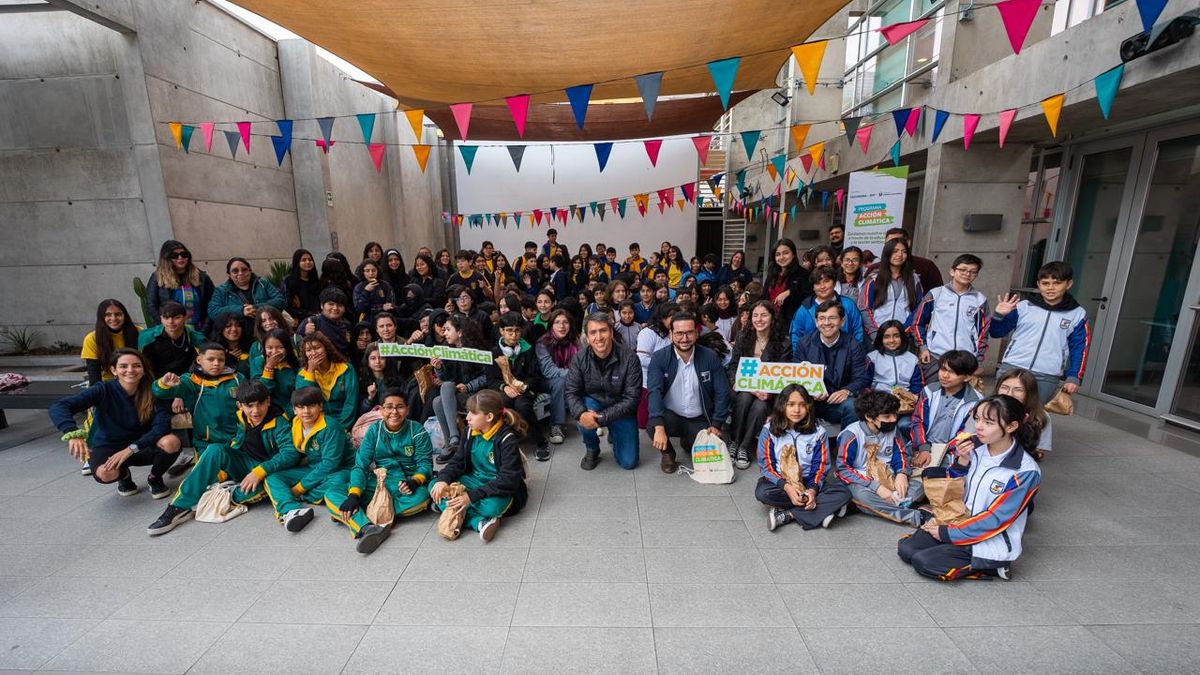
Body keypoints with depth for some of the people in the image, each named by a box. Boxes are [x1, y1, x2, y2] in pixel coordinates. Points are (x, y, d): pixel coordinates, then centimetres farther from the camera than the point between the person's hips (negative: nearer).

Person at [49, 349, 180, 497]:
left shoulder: (151, 393, -14)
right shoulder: (104, 390, -16)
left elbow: (162, 425, -23)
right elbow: (57, 407, -27)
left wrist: (131, 449, -34)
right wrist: (73, 434, -45)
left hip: (140, 448, 1)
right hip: (107, 447, -1)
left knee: (172, 442, -32)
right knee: (105, 473, -35)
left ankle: (155, 478, 1)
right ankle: (124, 475, 6)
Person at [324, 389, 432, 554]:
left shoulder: (417, 431, -3)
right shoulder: (374, 430, 3)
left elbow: (425, 463, -5)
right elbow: (361, 465, -4)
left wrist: (415, 481, -27)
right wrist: (354, 494, -20)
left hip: (404, 485, -3)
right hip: (377, 483, 3)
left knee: (421, 497, -37)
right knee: (331, 493, -18)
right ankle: (366, 528, -44)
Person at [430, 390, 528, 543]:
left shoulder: (508, 440, -21)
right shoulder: (471, 432, -1)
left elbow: (508, 480, -27)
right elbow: (458, 461, 3)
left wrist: (472, 496, -33)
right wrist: (443, 479, -19)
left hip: (502, 490, -7)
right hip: (475, 481, 7)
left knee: (492, 505, -40)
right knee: (434, 486, -14)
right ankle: (479, 522, -26)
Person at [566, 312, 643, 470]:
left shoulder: (629, 357, -20)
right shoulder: (580, 358, -14)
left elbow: (632, 398, -21)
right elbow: (571, 392, -15)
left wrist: (603, 418, -30)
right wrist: (581, 413, -37)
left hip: (620, 411, 0)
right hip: (593, 404, 1)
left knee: (629, 462, -7)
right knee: (582, 411, -34)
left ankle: (614, 434, 28)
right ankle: (592, 449, -2)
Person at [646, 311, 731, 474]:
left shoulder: (710, 357, -6)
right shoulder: (659, 358, -12)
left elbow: (722, 392, -3)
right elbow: (655, 391, -23)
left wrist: (716, 425, -9)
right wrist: (659, 427, -35)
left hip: (700, 420, 2)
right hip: (670, 416, -2)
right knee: (652, 426, -32)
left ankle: (687, 442, 21)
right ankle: (667, 453, 5)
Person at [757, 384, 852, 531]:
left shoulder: (817, 431, -2)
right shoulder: (769, 430, -8)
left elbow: (821, 466, -3)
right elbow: (766, 465, -10)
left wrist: (813, 489, -22)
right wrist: (786, 486, -25)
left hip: (809, 481, 2)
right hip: (779, 480, -2)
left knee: (843, 493, -23)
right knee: (762, 492, -34)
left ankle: (787, 514, -25)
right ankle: (823, 508, -21)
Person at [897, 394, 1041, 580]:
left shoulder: (1026, 471, -20)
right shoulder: (973, 447, -5)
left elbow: (995, 519, -18)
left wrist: (948, 533, -14)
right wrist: (962, 461, -16)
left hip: (993, 543, -5)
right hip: (959, 522, 5)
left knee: (922, 562, -18)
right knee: (906, 549, -6)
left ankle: (990, 566, -1)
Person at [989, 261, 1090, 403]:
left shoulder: (1077, 314, 5)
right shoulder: (1023, 306, 1)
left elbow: (1078, 348, 7)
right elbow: (996, 332, 5)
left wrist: (1073, 377, 1)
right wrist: (998, 315, -13)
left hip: (1047, 378, 0)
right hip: (1011, 369, 0)